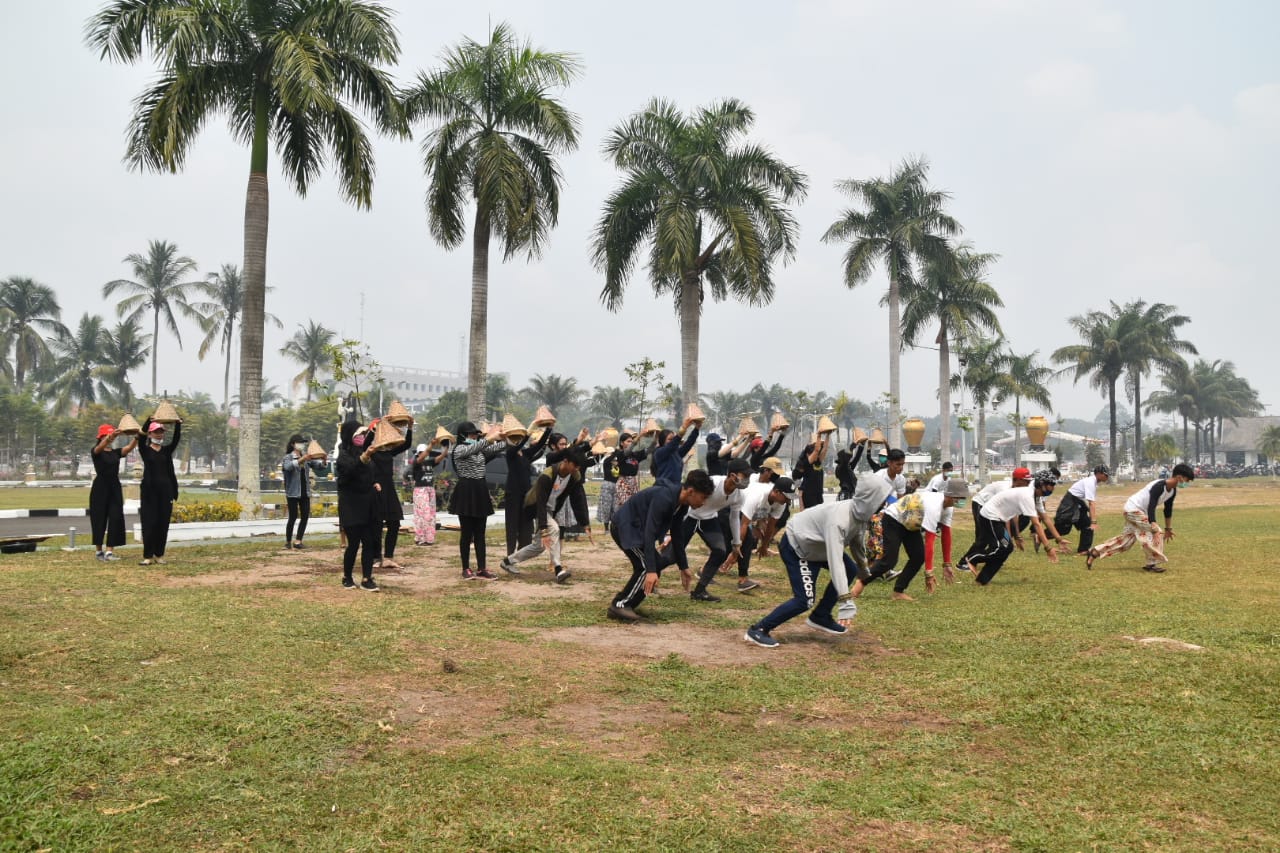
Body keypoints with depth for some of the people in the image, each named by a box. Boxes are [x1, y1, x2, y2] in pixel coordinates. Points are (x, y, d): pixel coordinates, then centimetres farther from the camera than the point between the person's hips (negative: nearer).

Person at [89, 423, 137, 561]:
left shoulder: (116, 452, 10)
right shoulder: (96, 451, -2)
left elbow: (129, 448, -9)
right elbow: (101, 446, -27)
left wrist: (137, 437, -30)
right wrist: (111, 436, -46)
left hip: (115, 488, 4)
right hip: (100, 488, -4)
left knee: (116, 518, -6)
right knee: (99, 519, 3)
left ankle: (109, 551, -8)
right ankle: (99, 551, 16)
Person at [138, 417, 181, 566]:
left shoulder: (167, 450, 10)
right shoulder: (145, 450, 3)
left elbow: (176, 439, -6)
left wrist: (178, 424, -23)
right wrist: (148, 420, -30)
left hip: (166, 490, 3)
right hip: (149, 490, -3)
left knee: (163, 523, 4)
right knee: (149, 523, -4)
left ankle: (159, 555, 12)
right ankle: (148, 556, 0)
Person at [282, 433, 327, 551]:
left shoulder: (307, 457, 9)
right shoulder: (288, 457, -5)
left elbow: (319, 467, 2)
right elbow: (288, 467, -27)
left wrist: (323, 460, -19)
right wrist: (301, 460, -41)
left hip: (305, 492, 5)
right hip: (293, 492, -5)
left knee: (305, 516, 0)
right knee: (293, 517, -2)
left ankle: (298, 540, 6)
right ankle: (288, 541, 10)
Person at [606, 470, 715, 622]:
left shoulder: (681, 504, -1)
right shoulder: (664, 498, -31)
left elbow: (677, 535, 11)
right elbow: (649, 534, -34)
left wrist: (683, 567, 14)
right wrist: (651, 570, -37)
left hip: (637, 530, 10)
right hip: (625, 528, -10)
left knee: (654, 568, 6)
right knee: (646, 568, -18)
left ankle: (624, 603, 13)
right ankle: (619, 605, -10)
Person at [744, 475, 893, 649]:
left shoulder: (860, 514, -9)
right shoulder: (838, 519, -38)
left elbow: (856, 543, 11)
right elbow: (835, 561, -44)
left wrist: (864, 570, 24)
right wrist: (846, 602, -46)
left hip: (815, 543, 10)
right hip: (795, 546, -10)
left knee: (851, 570, 9)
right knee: (805, 600, -17)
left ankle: (820, 617, 18)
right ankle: (758, 629, -9)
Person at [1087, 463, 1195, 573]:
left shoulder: (1173, 490, 1)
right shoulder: (1159, 486, -28)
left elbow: (1168, 509, 15)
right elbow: (1151, 508, -35)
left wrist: (1168, 528, 20)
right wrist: (1154, 529, -42)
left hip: (1140, 511, 10)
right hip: (1133, 509, -10)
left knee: (1126, 539, 10)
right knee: (1156, 534, -15)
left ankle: (1095, 553, 13)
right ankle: (1152, 564, -7)